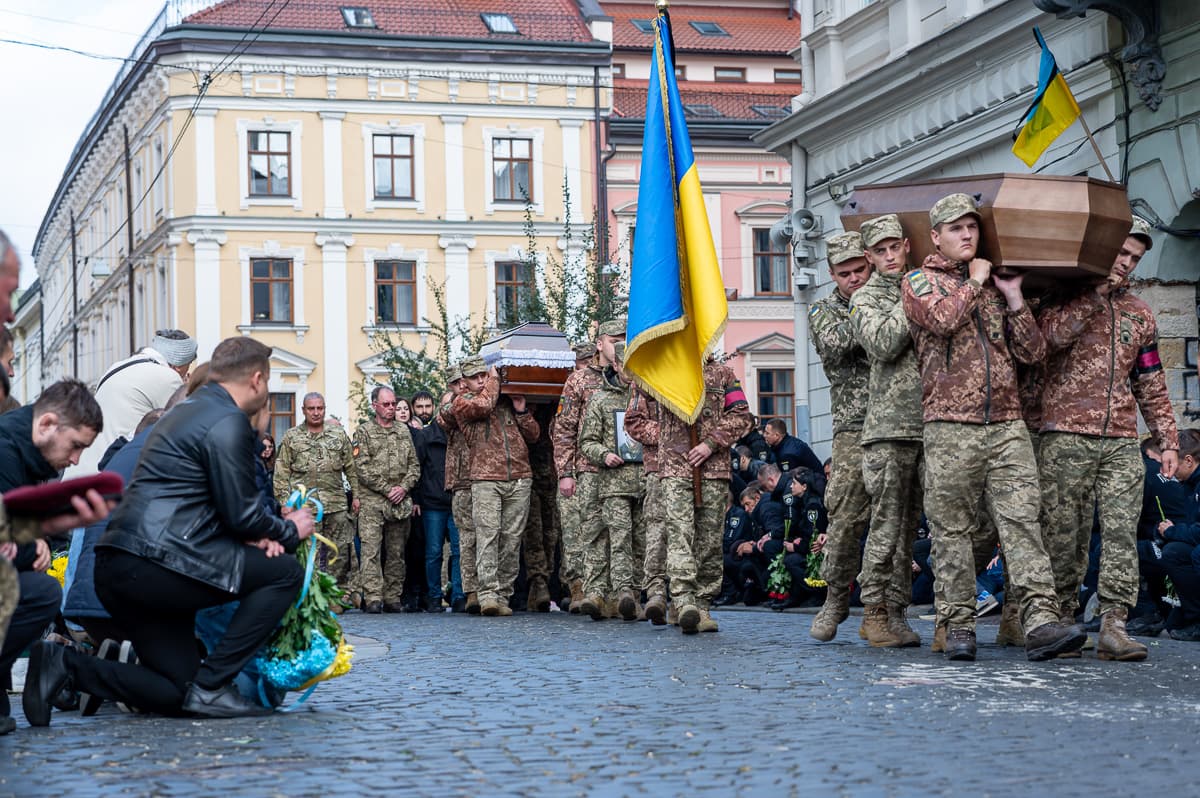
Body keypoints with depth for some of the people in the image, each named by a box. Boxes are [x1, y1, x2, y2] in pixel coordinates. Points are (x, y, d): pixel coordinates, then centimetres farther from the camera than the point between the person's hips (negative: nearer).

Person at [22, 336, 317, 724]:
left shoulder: (187, 412, 24)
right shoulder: (229, 421, -8)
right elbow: (240, 514, -9)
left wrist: (253, 536, 10)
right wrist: (289, 531, 10)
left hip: (116, 568, 10)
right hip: (157, 564, -10)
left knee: (175, 693, 12)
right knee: (284, 572, -3)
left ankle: (62, 663, 0)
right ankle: (210, 685, -6)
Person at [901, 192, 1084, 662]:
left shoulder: (996, 284, 20)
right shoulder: (920, 282, 9)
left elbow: (1032, 352, 13)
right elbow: (942, 319, -15)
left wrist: (1013, 298, 4)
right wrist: (974, 283, 0)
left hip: (1007, 425, 3)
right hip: (950, 426, -3)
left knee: (1021, 519, -9)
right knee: (953, 529, 0)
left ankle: (1040, 622, -18)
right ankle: (960, 624, 7)